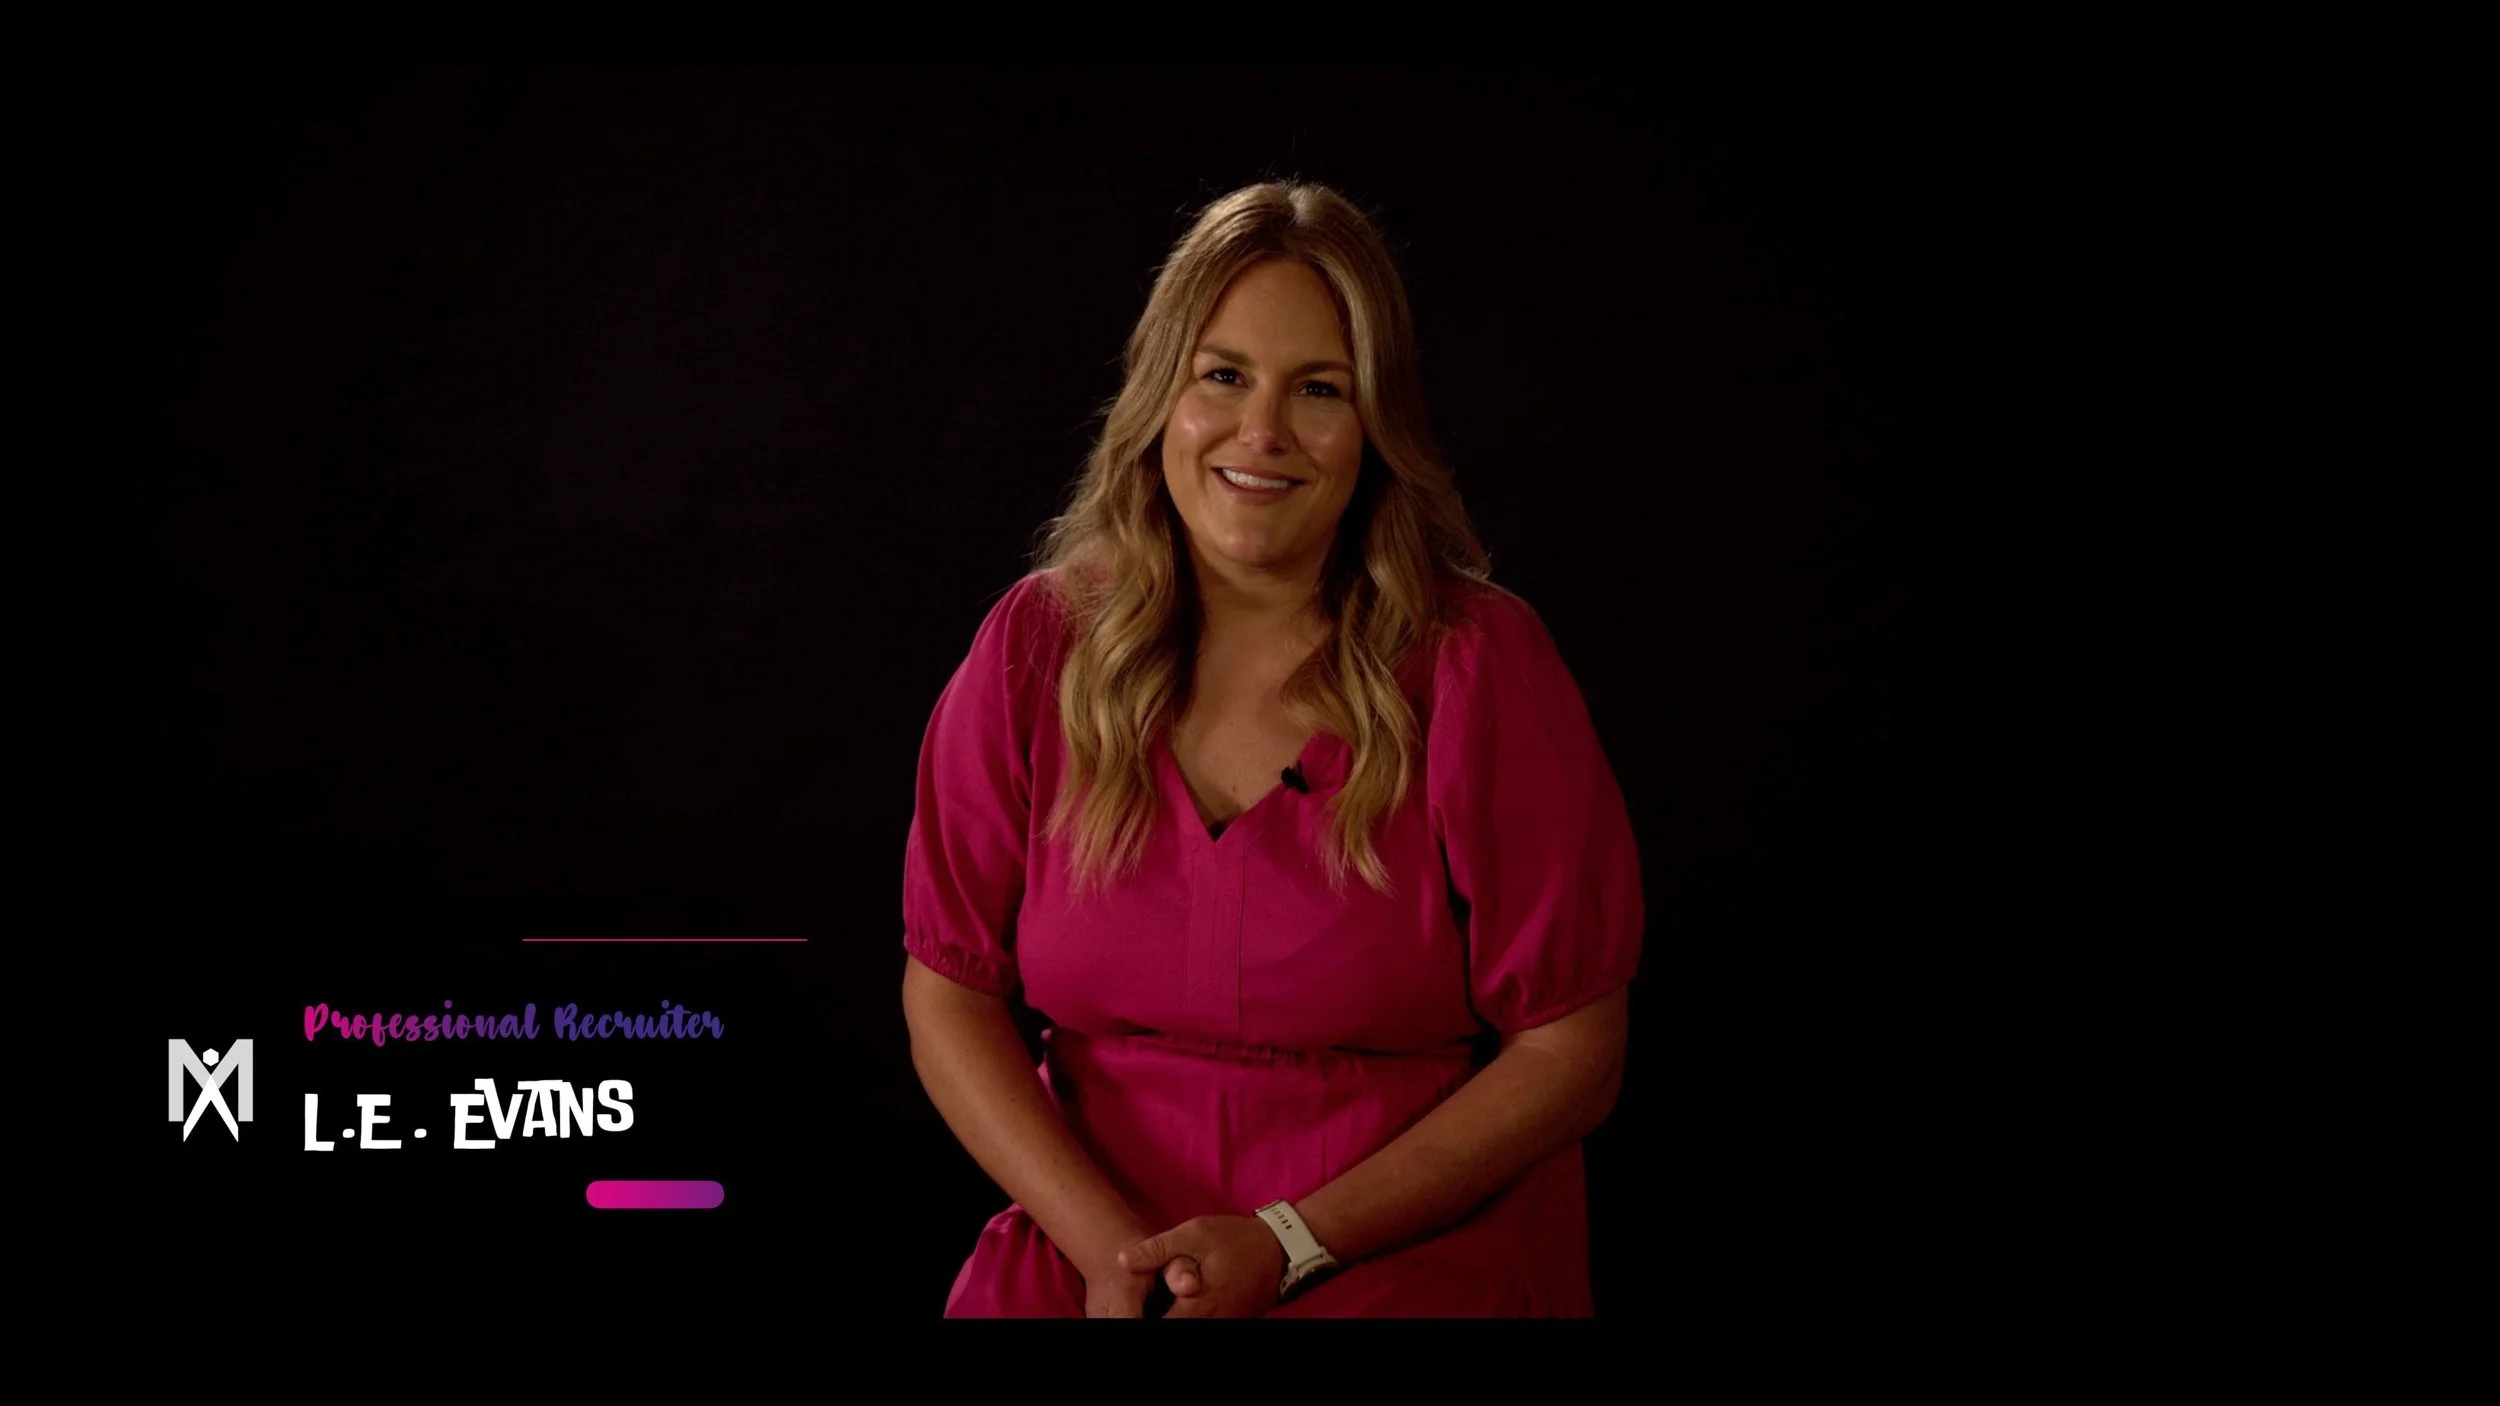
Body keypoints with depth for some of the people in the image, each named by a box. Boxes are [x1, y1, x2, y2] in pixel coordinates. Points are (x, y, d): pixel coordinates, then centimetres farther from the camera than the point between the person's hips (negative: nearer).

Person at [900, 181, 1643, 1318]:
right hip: (1091, 1253, 2)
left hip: (1416, 1258, -2)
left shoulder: (1478, 666, -6)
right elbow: (948, 996, 3)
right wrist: (1109, 1244, -11)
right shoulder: (1038, 648, 2)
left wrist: (1288, 1245, -11)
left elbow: (1569, 1054, -5)